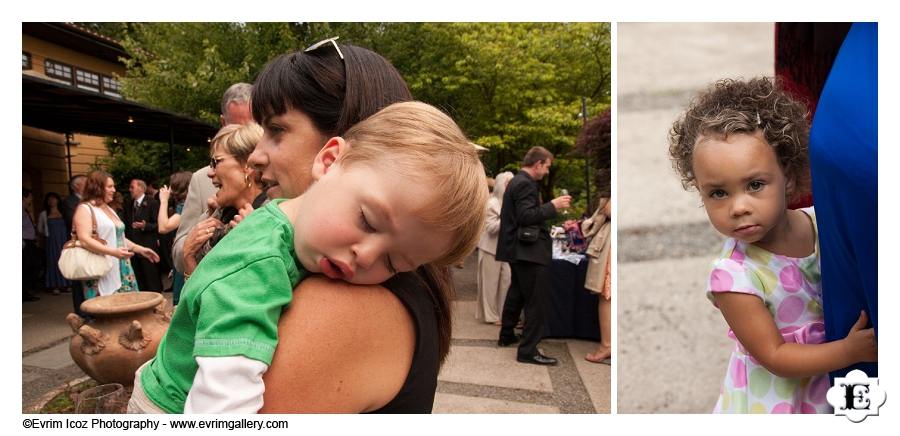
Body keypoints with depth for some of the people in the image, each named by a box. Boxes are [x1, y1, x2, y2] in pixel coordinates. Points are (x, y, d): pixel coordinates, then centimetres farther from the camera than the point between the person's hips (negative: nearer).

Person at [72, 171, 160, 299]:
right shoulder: (84, 209, -5)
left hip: (120, 271, 8)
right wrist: (113, 252, -28)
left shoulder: (109, 209, 21)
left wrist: (140, 249, 16)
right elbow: (84, 240, -18)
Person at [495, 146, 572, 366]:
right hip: (530, 251, -11)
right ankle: (528, 350, -3)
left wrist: (549, 207, 19)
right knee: (536, 300, -6)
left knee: (517, 293, 22)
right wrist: (553, 205, -20)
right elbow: (526, 216, -25)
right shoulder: (525, 184, -17)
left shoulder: (517, 181, 15)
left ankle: (506, 335, 35)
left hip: (518, 249, 11)